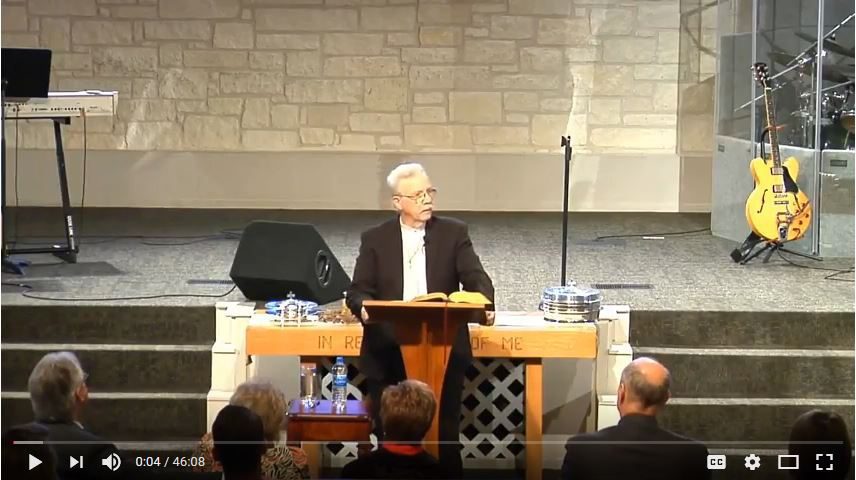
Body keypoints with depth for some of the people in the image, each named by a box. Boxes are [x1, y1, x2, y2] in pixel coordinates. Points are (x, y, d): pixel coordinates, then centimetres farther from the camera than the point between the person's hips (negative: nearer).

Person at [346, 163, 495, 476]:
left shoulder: (454, 233, 6)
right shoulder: (375, 239, 6)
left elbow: (475, 277, -4)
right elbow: (358, 291, 1)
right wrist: (363, 307, -23)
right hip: (388, 353, 0)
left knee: (445, 436, 1)